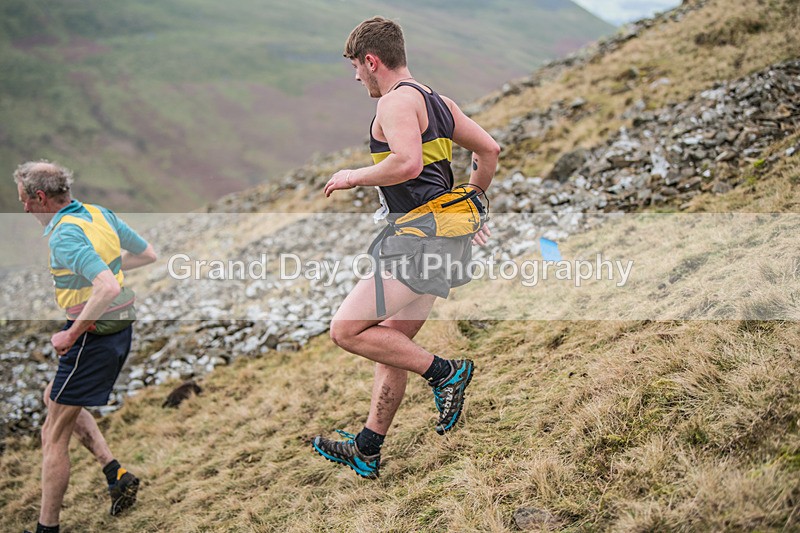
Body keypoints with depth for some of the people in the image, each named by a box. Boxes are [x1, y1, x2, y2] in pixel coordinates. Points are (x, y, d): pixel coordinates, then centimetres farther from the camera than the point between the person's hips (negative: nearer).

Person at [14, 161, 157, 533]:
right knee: (53, 398, 28)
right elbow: (148, 254, 14)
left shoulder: (64, 236, -23)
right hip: (120, 331, 10)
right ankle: (115, 473, 19)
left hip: (92, 337, -10)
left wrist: (72, 334, -24)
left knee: (53, 435, 3)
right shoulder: (99, 214, 4)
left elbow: (108, 289, -35)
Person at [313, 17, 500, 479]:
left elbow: (408, 164, -27)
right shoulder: (436, 100, 19)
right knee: (392, 343, 14)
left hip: (422, 241, -10)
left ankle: (446, 372, -4)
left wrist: (354, 176, -11)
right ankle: (367, 451, 21)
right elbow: (490, 150, 22)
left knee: (347, 329, -7)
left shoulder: (398, 100, -10)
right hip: (437, 240, 10)